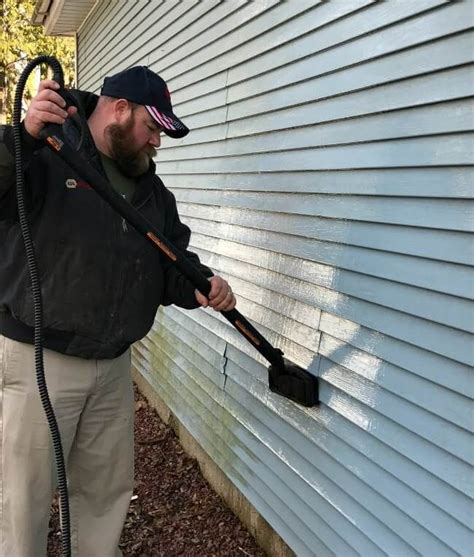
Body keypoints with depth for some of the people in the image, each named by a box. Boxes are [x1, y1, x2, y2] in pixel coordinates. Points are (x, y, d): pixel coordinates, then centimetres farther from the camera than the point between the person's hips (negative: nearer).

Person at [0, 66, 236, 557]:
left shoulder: (152, 190, 12)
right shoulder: (44, 155, -10)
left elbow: (172, 266, 11)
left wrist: (199, 287, -10)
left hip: (114, 366, 7)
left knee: (108, 491, 20)